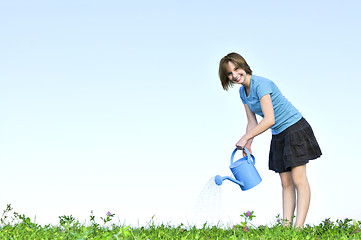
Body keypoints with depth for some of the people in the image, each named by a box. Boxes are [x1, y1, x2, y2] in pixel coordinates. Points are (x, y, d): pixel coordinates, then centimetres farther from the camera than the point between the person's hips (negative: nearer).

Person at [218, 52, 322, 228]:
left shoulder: (261, 84, -21)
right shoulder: (243, 92, 6)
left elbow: (269, 120, -27)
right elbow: (252, 123, 10)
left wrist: (245, 138, -21)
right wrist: (248, 146, -3)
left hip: (295, 128, -9)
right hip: (278, 135, 9)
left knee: (298, 180, -11)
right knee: (286, 183, 5)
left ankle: (299, 227, -14)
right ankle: (287, 225, 3)